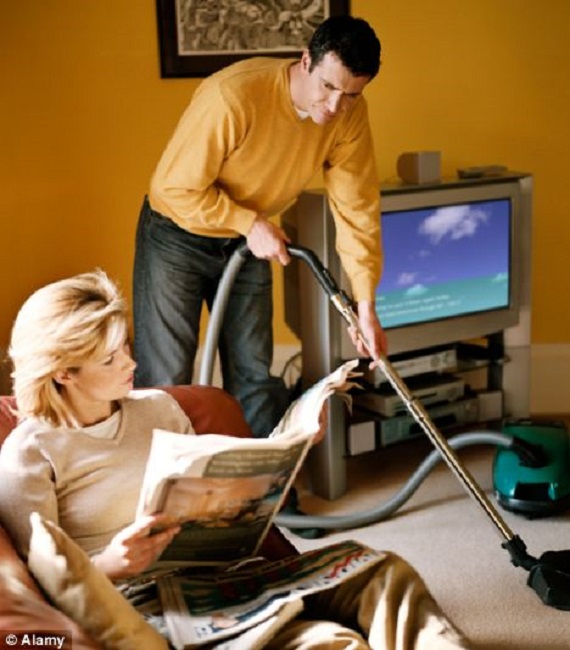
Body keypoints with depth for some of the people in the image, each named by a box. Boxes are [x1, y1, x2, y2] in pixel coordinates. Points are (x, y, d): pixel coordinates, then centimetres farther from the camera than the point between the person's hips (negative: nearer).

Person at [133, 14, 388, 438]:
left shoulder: (349, 116, -15)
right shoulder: (234, 95, -32)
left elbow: (357, 208, -12)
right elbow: (179, 188, -25)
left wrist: (366, 303, -16)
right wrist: (251, 224, -23)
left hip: (246, 244, 5)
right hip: (178, 235, -5)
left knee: (254, 375, 10)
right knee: (165, 382, -3)